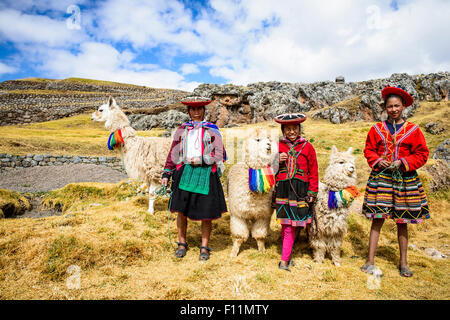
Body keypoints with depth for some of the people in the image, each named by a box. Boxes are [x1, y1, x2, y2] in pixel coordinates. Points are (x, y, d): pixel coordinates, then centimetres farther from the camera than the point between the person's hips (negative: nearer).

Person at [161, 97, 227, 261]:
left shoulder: (212, 129, 8)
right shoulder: (182, 130, 14)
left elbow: (220, 155, 2)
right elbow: (173, 153, 15)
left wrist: (202, 160, -11)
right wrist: (166, 174, 8)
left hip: (206, 173, -2)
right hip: (185, 172, 2)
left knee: (206, 213, 1)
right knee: (181, 209, 1)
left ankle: (204, 247, 17)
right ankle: (182, 244, 22)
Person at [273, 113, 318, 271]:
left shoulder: (307, 147, 5)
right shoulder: (278, 146, 9)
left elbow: (313, 172, 7)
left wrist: (312, 193, 3)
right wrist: (278, 161, -5)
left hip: (300, 190, -1)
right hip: (282, 189, 1)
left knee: (290, 225, -2)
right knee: (286, 225, 1)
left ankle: (284, 260, 4)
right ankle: (286, 256, 17)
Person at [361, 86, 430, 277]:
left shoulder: (413, 130, 2)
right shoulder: (377, 129, 5)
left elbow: (422, 154, 3)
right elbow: (368, 150, 10)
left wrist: (402, 162, -11)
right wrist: (378, 161, -8)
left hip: (404, 178, 0)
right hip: (380, 177, 0)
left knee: (402, 222, 9)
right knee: (377, 219, -2)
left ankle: (403, 263, 23)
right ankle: (370, 261, 7)